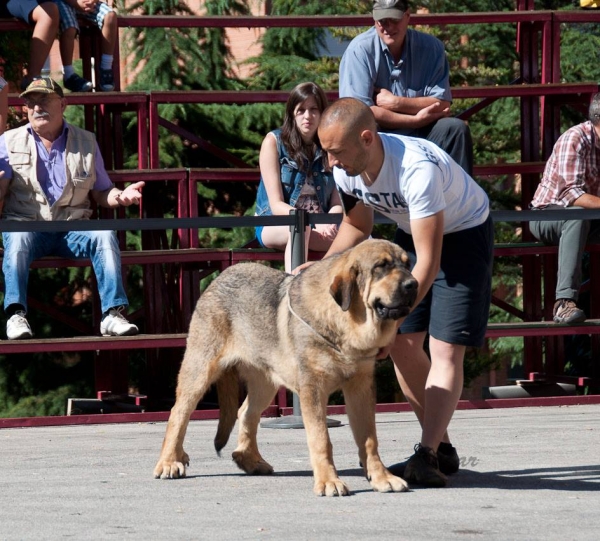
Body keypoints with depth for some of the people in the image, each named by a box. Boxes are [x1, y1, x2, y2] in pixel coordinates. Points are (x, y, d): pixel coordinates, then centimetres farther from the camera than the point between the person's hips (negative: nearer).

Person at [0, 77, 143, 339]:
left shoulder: (86, 142, 15)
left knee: (104, 235, -29)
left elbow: (101, 192, 16)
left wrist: (120, 196, -7)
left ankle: (112, 314, -34)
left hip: (72, 229, 2)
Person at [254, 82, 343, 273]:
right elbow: (276, 205, -7)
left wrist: (329, 222, -22)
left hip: (320, 228, 3)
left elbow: (337, 203, 2)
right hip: (274, 227, -3)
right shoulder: (274, 141, -1)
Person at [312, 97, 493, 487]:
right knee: (402, 344, 3)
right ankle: (442, 448, 13)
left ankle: (427, 455, -25)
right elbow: (357, 226, 6)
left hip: (463, 232, -7)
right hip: (412, 233, 7)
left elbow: (428, 262, -38)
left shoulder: (418, 169, -39)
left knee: (446, 348, -17)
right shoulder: (346, 169, -16)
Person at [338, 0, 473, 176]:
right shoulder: (360, 49, -10)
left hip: (419, 135, 3)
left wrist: (396, 103, -18)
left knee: (455, 129, -22)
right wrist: (416, 120, -18)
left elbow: (442, 104, -6)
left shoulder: (431, 47, -1)